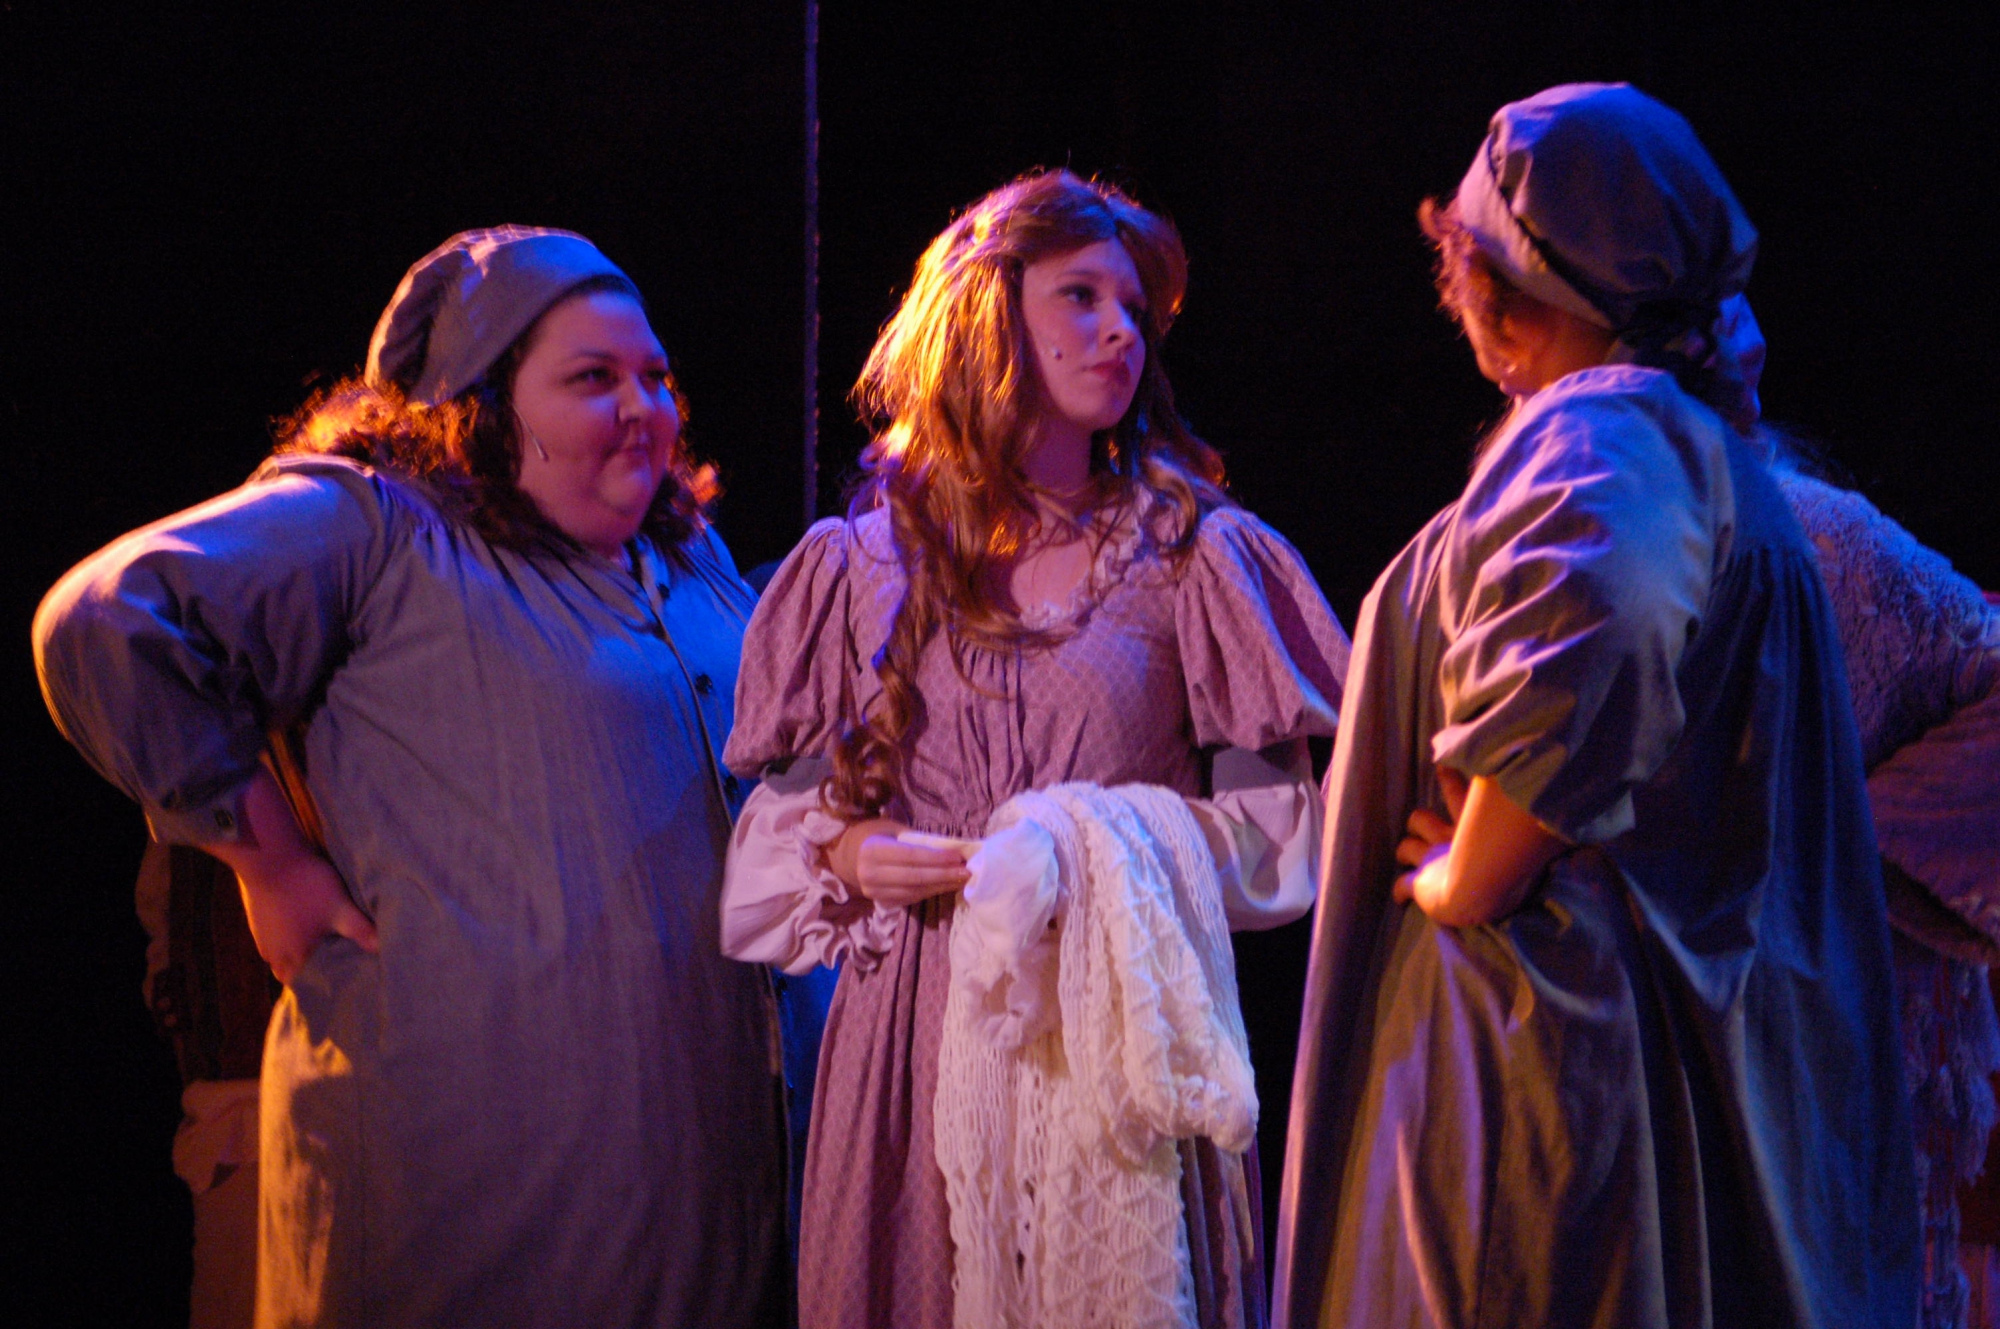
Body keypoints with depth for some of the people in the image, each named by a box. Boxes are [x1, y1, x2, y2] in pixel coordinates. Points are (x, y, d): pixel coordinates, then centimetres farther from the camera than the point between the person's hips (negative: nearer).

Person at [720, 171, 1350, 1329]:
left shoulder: (1195, 551, 6)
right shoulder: (859, 562, 10)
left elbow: (1284, 811, 3)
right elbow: (779, 810, 13)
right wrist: (847, 854, -8)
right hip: (916, 1030, 1)